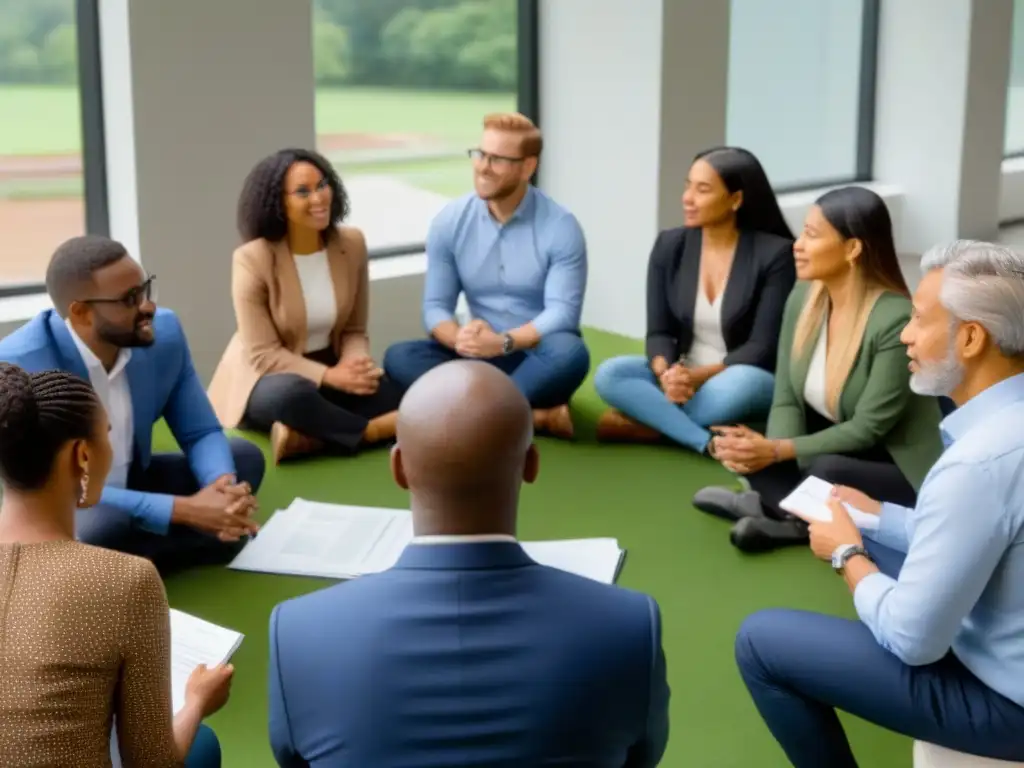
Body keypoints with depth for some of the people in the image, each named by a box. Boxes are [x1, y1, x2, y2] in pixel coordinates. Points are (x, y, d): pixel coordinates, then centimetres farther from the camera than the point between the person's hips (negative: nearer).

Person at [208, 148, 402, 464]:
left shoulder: (351, 243, -5)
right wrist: (329, 376, -28)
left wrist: (354, 365, -21)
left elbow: (354, 329, 2)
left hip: (328, 367, 4)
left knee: (396, 398, -22)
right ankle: (373, 430, -19)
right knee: (293, 394, -40)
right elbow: (263, 354, -17)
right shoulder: (252, 259, -17)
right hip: (266, 376, -4)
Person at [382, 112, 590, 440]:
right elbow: (436, 306, -2)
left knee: (569, 352, -37)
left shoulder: (561, 227, -11)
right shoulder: (449, 222, -1)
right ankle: (534, 415, -31)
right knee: (399, 357, -23)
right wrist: (461, 339, -25)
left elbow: (562, 312, -17)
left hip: (540, 358, -3)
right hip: (483, 357, 4)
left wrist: (504, 342, -33)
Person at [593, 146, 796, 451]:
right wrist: (667, 374, -24)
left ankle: (649, 421, -19)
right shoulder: (670, 245, 1)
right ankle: (712, 444, -32)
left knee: (743, 383, -39)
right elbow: (659, 332, -2)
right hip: (681, 378, 4)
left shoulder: (775, 254, -12)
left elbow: (763, 348, -14)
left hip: (741, 379, -4)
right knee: (609, 374, -23)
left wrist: (697, 376, -25)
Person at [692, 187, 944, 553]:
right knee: (746, 450, -16)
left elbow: (868, 428, -23)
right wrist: (767, 448, -24)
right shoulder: (803, 298, -5)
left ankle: (775, 508, -7)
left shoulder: (896, 320, -25)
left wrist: (779, 451, -28)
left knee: (825, 471, -35)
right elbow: (786, 399, -3)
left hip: (902, 470, -6)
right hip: (837, 449, 6)